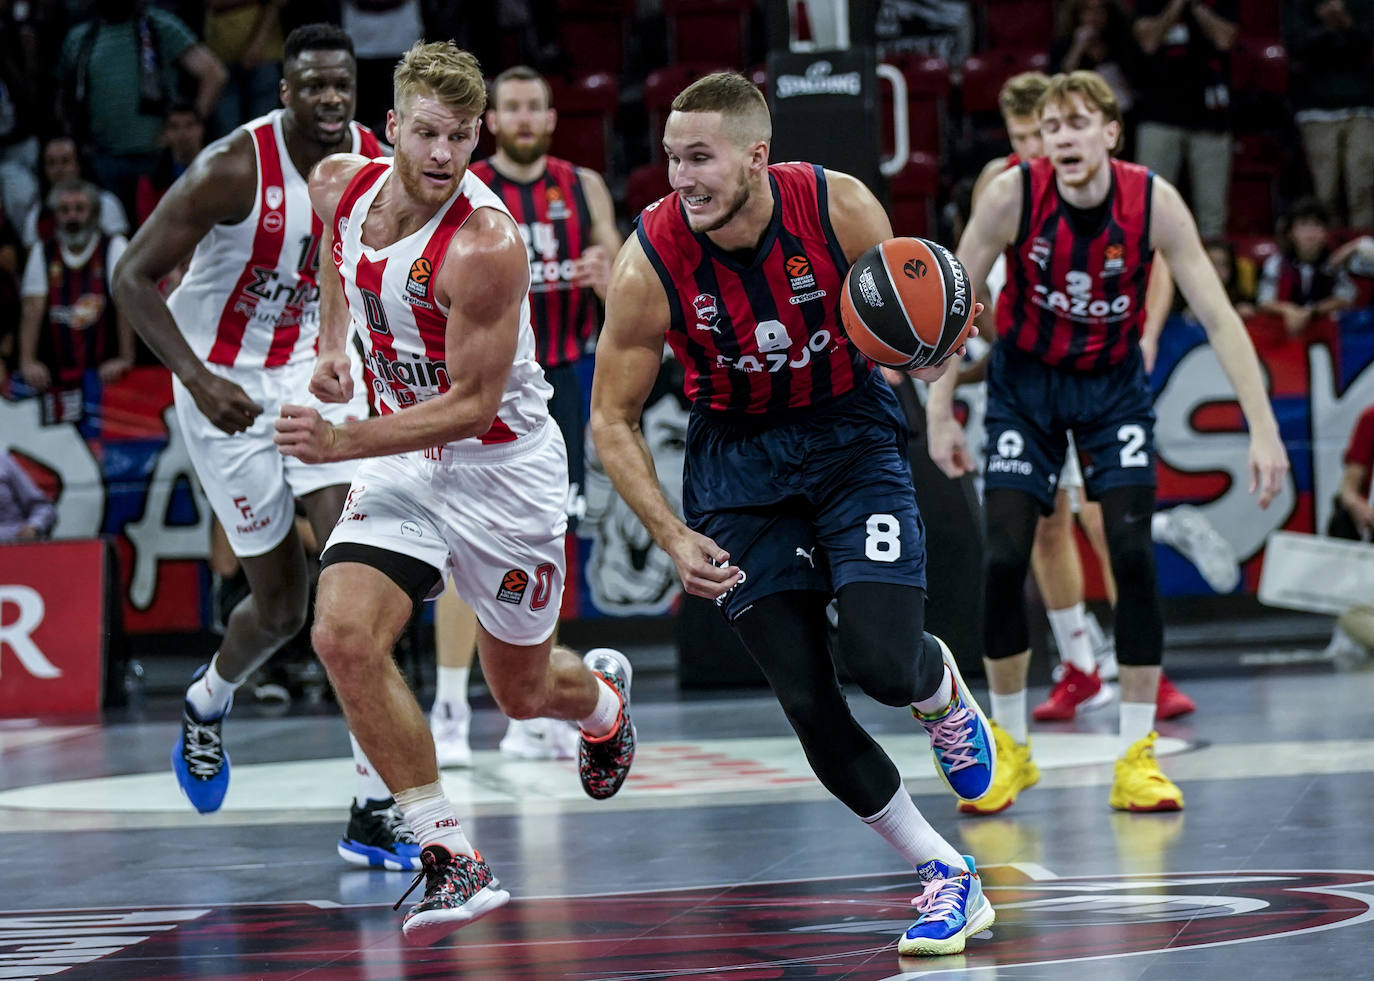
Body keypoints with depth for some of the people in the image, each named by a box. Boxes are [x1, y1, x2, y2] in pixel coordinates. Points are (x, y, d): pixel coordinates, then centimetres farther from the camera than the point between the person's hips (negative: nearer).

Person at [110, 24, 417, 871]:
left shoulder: (378, 167, -7)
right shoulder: (234, 169, -21)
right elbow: (134, 276, -17)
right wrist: (196, 377, -28)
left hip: (316, 373, 3)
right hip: (228, 386, -3)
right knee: (282, 606, 5)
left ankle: (374, 808, -15)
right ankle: (208, 703, 41)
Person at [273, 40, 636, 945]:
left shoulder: (485, 246, -29)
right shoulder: (341, 185, -9)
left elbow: (473, 404, -25)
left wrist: (340, 444, -33)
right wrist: (331, 344, 5)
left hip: (504, 469, -5)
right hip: (404, 457, 5)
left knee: (524, 692, 12)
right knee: (344, 638, -20)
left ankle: (602, 694, 52)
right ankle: (452, 860, -12)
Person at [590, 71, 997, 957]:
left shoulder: (841, 207, -20)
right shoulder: (650, 261, -21)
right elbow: (613, 419, -9)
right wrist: (675, 539, -20)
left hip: (851, 432, 0)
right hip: (739, 458, 1)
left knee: (882, 662, -17)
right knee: (808, 702, -6)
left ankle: (942, 688, 22)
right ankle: (946, 875, 10)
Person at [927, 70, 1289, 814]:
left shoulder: (1153, 201, -21)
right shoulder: (1013, 194, -22)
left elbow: (1217, 315, -20)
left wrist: (1263, 427, -25)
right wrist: (939, 414, -13)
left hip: (1113, 384, 0)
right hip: (1025, 382, 0)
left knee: (1133, 552, -13)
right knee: (1004, 558, -8)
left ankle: (1136, 758, -5)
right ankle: (1009, 747, 11)